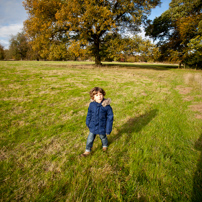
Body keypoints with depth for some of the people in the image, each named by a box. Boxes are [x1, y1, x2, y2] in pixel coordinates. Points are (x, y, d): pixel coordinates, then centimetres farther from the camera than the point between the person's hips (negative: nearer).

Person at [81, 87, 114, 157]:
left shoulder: (106, 106, -22)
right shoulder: (92, 104, -15)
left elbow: (110, 117, -14)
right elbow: (89, 114, 3)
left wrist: (108, 130, -12)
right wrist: (88, 123, 13)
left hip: (102, 127, -2)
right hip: (93, 126, 2)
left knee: (103, 137, 24)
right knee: (90, 138, 14)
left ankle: (105, 145, 57)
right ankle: (87, 150, 38)